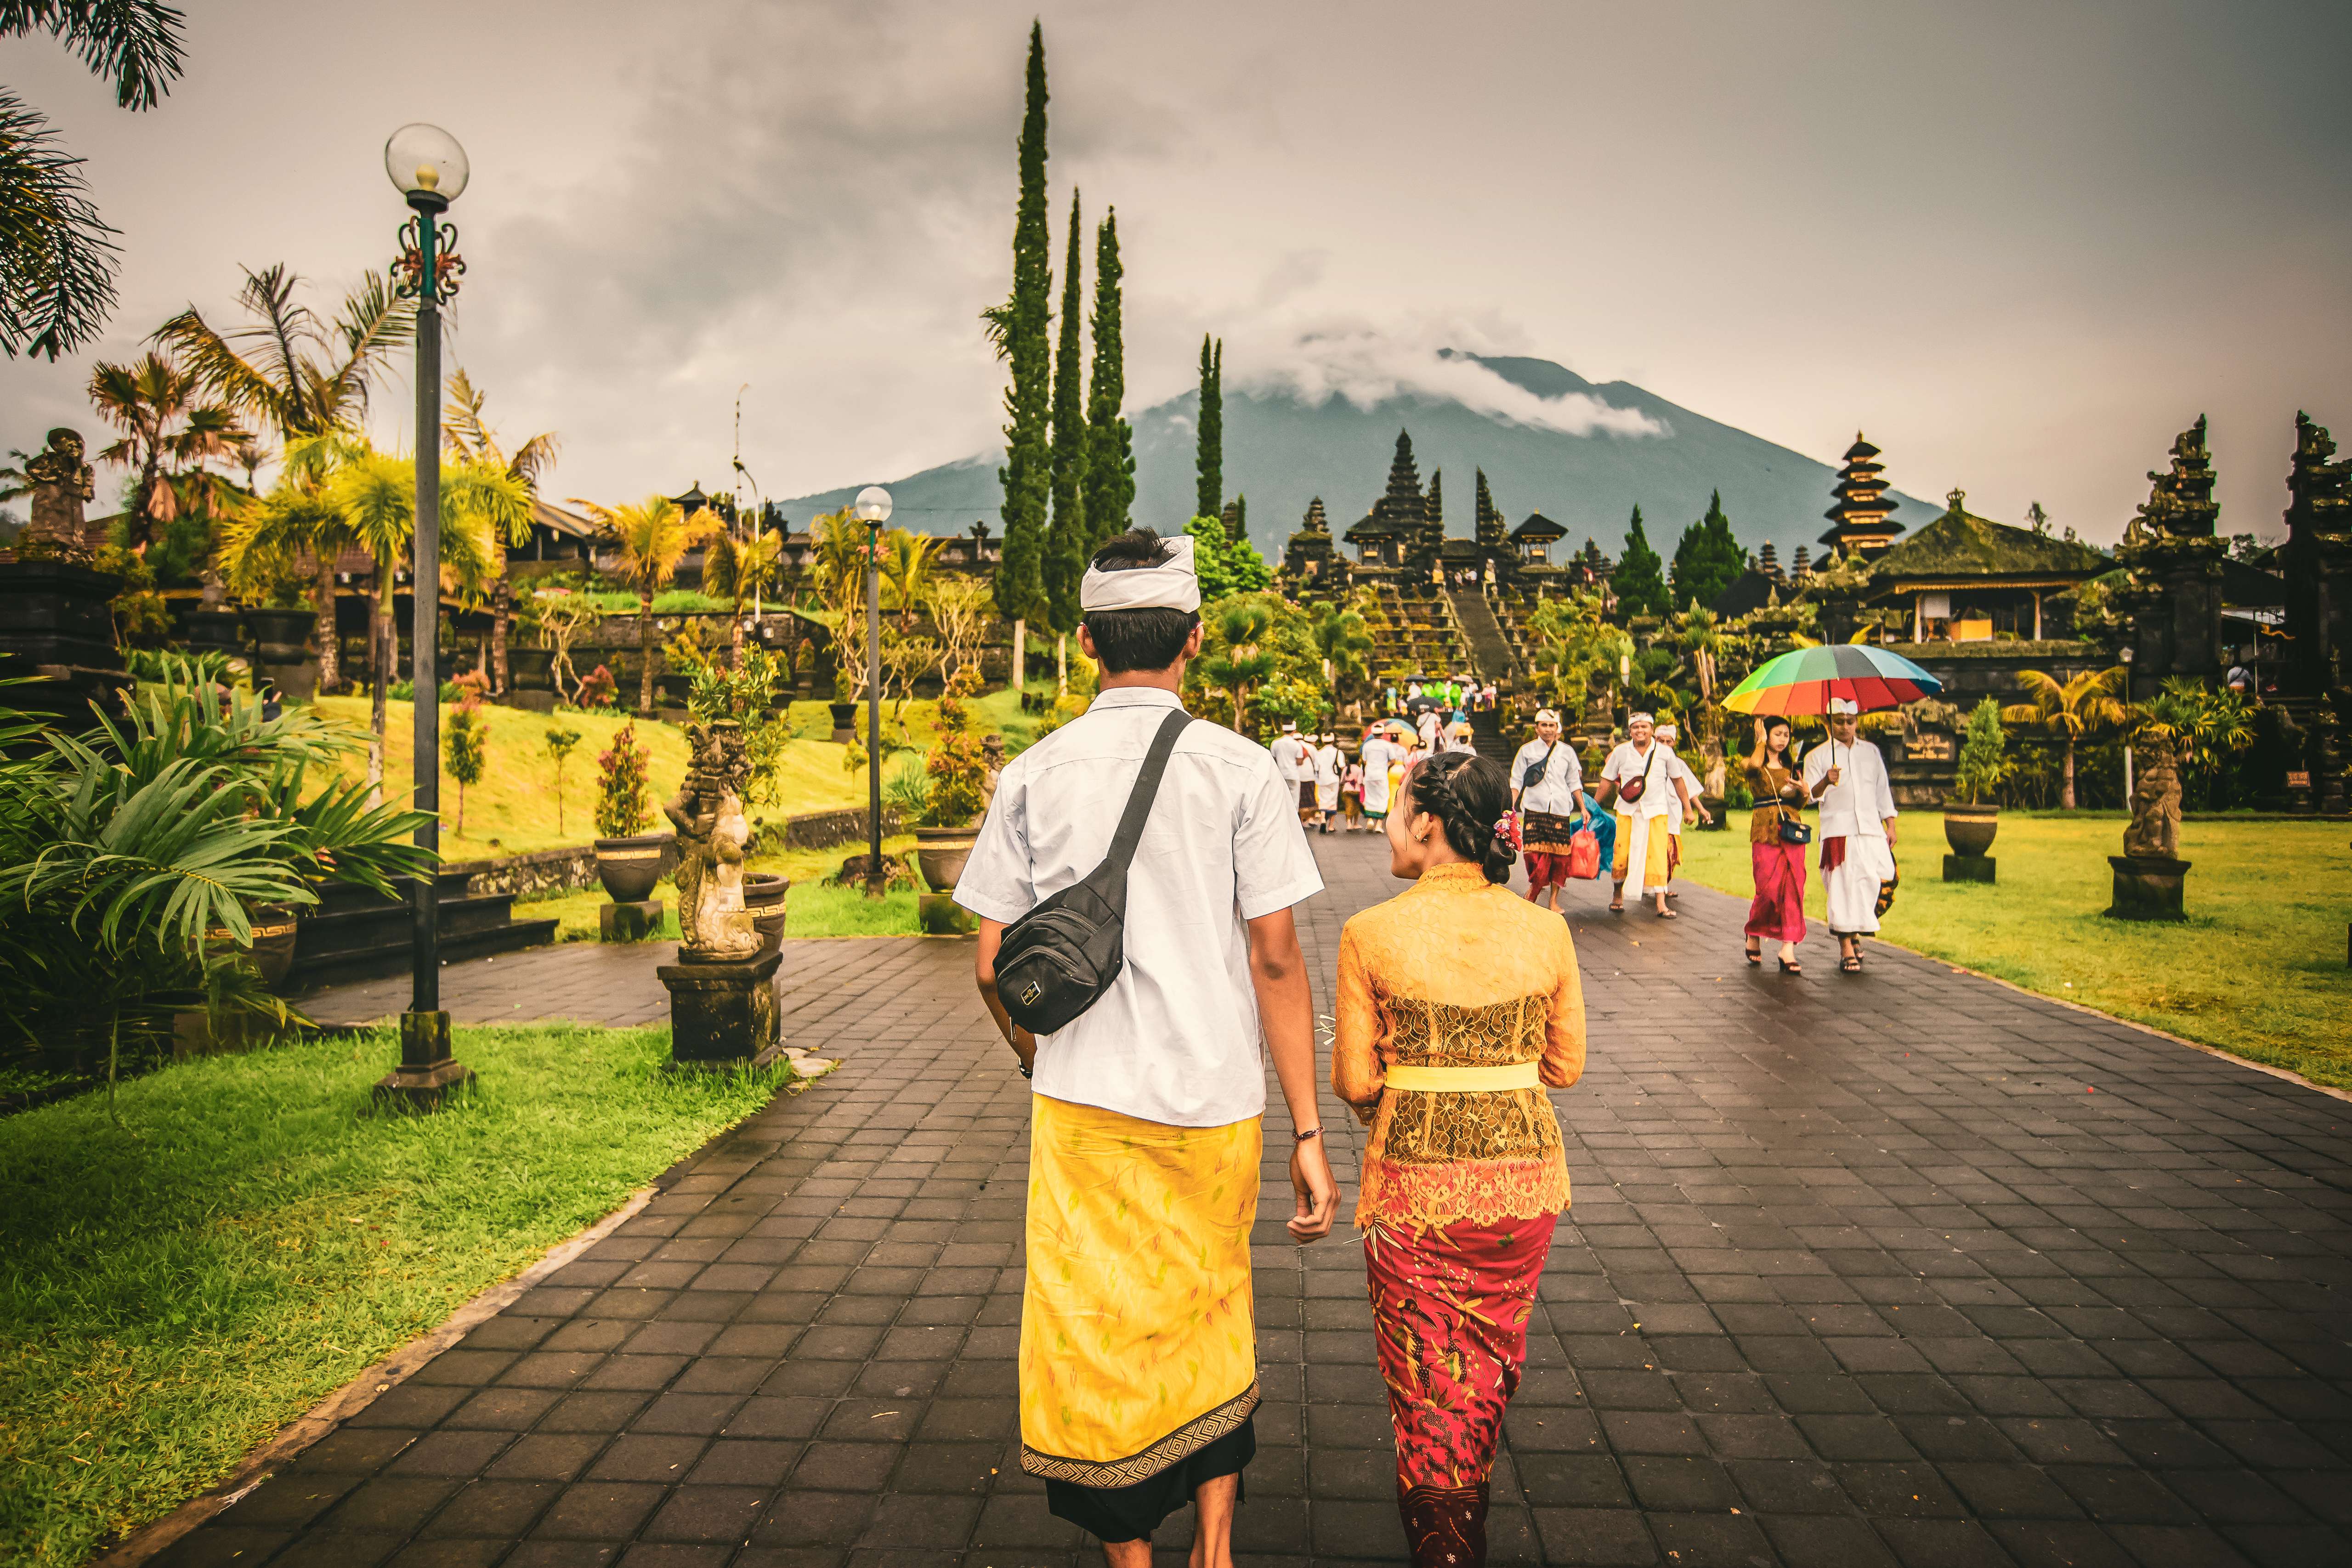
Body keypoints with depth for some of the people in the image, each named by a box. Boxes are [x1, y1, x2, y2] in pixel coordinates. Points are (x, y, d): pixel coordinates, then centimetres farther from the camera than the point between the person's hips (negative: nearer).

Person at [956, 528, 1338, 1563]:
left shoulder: (1033, 775, -1)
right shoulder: (1239, 769, -6)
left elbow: (991, 966, 2)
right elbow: (1276, 959, -7)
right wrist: (1307, 1133, -2)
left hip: (1084, 1102, 0)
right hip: (1215, 1099, 1)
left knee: (1103, 1340, 14)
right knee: (1212, 1317, 23)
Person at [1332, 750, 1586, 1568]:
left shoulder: (1371, 934, -15)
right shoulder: (1546, 931, -7)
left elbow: (1353, 1083, -9)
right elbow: (1565, 1064, 3)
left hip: (1415, 1183, -4)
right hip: (1524, 1178, 4)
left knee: (1424, 1374, 17)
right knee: (1490, 1362, 28)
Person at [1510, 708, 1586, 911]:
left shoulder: (1567, 751, 12)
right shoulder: (1527, 751, 7)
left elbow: (1574, 783, 17)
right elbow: (1516, 781, 7)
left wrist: (1583, 809, 14)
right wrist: (1511, 806, -4)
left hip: (1561, 811, 2)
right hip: (1535, 810, -2)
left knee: (1559, 855, -1)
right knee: (1537, 855, -11)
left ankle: (1553, 900, 7)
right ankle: (1531, 896, 5)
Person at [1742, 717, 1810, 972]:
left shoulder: (1791, 766, 18)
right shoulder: (1751, 765, 4)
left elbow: (1799, 805, 19)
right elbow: (1754, 765, -24)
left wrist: (1802, 791, -3)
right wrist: (1761, 740, -8)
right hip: (1764, 831, -4)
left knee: (1793, 886, -7)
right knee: (1769, 887, -7)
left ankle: (1788, 949, -8)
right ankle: (1754, 936, 18)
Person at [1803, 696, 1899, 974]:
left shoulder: (1871, 752, 17)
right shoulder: (1817, 756, 5)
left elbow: (1883, 790, 21)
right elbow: (1811, 795, -5)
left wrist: (1890, 825, 15)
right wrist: (1826, 782, -26)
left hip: (1871, 828, 3)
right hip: (1838, 830, -3)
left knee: (1874, 883, -4)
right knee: (1844, 887, -9)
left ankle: (1855, 932, 20)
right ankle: (1847, 949, -4)